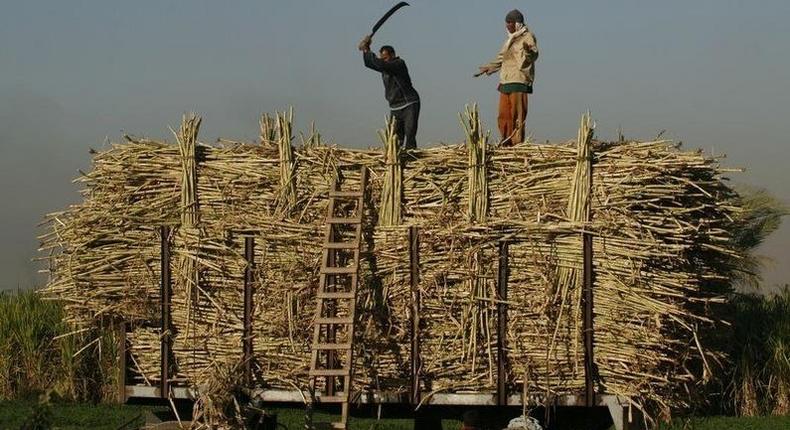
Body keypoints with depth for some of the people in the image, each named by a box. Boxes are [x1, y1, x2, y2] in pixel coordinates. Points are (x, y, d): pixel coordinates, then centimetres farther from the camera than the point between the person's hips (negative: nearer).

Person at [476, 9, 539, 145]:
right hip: (505, 82, 8)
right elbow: (501, 58, 34)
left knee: (517, 115, -12)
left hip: (519, 82, -8)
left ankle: (517, 143, -12)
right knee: (503, 116, 5)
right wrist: (488, 68, 40)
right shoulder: (511, 39, 22)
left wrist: (529, 51, -41)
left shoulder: (528, 37, -4)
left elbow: (534, 56, -20)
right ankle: (507, 144, 8)